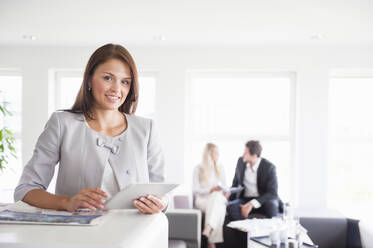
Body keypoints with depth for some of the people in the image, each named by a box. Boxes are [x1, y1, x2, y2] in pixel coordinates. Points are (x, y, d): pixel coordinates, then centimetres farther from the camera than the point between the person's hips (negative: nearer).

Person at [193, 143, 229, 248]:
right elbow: (196, 190, -2)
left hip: (218, 198, 3)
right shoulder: (198, 169, 4)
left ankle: (206, 234, -54)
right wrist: (211, 189, -17)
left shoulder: (220, 168, 18)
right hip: (202, 199, -3)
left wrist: (225, 193, -6)